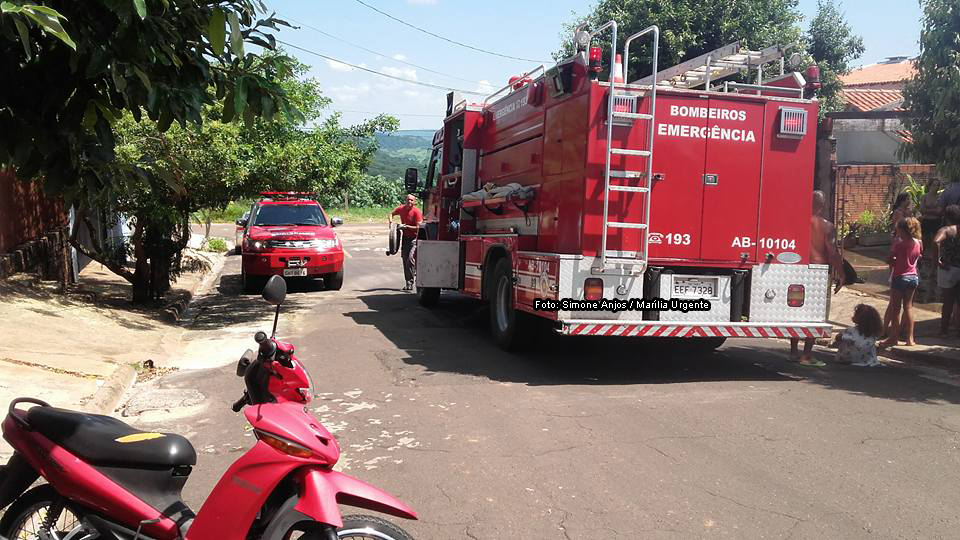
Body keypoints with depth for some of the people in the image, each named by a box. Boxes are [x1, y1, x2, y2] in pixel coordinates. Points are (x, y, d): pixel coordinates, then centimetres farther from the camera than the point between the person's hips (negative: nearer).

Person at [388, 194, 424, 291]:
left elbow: (418, 227, -18)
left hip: (414, 238, -6)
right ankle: (408, 283, 15)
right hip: (405, 237, 6)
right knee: (405, 260, 7)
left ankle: (410, 283, -12)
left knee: (411, 258, -18)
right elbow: (392, 213, 21)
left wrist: (406, 226, -21)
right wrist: (390, 220, 1)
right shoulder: (401, 208, 1)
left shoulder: (416, 211, -16)